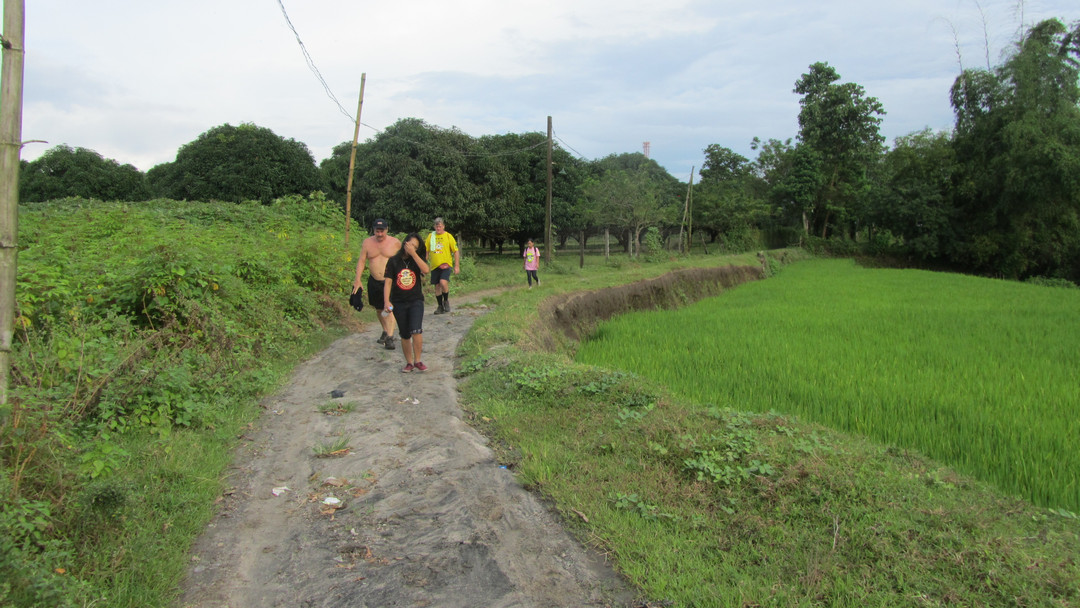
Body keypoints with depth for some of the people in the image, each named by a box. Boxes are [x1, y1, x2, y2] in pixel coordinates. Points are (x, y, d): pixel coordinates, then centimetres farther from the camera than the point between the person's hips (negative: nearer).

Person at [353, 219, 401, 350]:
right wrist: (357, 279, -4)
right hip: (374, 281, 4)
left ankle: (390, 337, -20)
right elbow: (361, 261, 5)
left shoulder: (395, 243, -3)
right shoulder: (367, 243, 4)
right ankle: (385, 331, 37)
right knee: (379, 309, 16)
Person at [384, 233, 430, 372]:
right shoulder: (393, 261, 1)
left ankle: (417, 361, -1)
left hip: (416, 301, -1)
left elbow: (426, 270, -19)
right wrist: (386, 301, -12)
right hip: (399, 303, 1)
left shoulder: (417, 260, 3)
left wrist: (413, 253, -19)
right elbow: (388, 282, -2)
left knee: (416, 331, -18)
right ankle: (409, 362, 22)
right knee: (405, 335, 7)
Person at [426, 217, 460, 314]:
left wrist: (457, 266, -4)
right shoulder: (430, 236, 8)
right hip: (434, 265, 4)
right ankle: (440, 306, 22)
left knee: (443, 282, -23)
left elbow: (456, 251, 1)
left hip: (445, 265, -4)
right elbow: (426, 251, 14)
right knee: (437, 286, 8)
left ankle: (446, 301, 2)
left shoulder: (448, 236, -1)